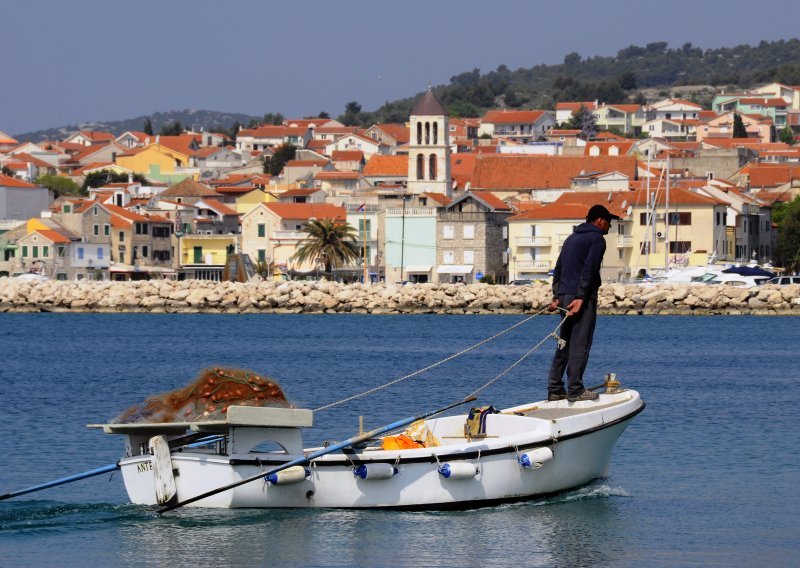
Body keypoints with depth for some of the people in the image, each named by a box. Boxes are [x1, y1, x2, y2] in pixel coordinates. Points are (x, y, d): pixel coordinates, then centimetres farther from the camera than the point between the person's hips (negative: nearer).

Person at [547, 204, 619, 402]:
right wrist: (580, 298, -20)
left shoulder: (571, 238, 22)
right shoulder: (597, 239, -5)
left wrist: (557, 296, 14)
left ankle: (555, 389, 9)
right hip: (582, 298, -8)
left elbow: (558, 268, 18)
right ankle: (575, 390, -8)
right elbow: (588, 270, -16)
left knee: (564, 344, 11)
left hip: (564, 297, 8)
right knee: (580, 345, -6)